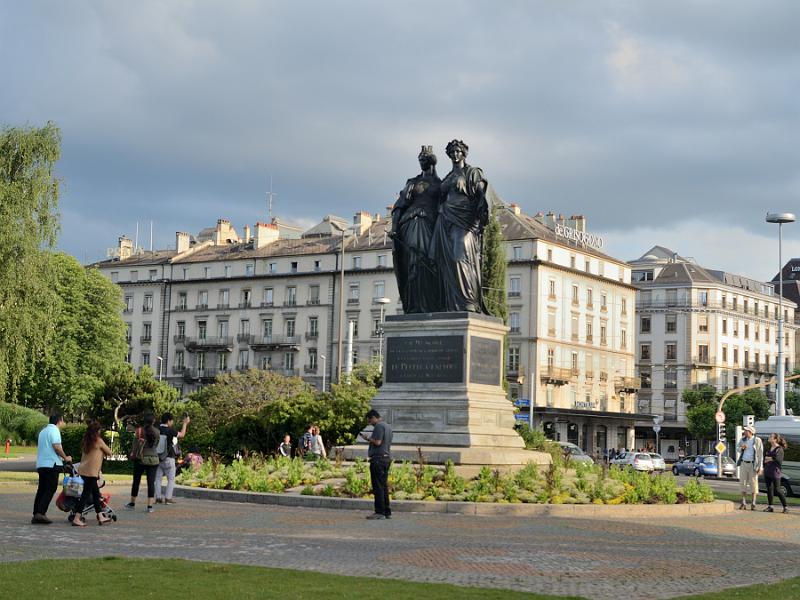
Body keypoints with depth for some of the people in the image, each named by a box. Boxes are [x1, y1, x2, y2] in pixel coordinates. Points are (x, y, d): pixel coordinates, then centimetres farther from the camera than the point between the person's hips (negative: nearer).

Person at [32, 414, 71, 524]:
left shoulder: (43, 431, 20)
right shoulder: (54, 430, -8)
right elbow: (56, 446, -18)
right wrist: (65, 457, -5)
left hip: (40, 464, 9)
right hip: (52, 464, -9)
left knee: (41, 489, 10)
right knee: (50, 489, -7)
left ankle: (36, 515, 7)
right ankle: (41, 513, -16)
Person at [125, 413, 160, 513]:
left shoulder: (140, 430, -7)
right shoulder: (157, 432, 0)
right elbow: (157, 445, 6)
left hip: (141, 459, -1)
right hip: (153, 459, 1)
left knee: (136, 481, 12)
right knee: (151, 482, 0)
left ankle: (132, 503, 23)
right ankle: (150, 506, -5)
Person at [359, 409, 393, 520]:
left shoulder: (379, 426, -10)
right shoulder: (387, 427, 20)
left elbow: (377, 442, -20)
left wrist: (368, 438, -5)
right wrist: (370, 439, 20)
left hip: (378, 458, -10)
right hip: (387, 458, 10)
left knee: (378, 487, -8)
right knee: (384, 486, 12)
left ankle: (380, 512, -9)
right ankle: (387, 512, 13)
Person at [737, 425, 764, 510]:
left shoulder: (757, 441, -8)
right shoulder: (743, 439, 6)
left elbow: (760, 454, -7)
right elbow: (739, 449, 20)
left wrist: (760, 467, -13)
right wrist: (741, 448, -5)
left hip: (753, 464, -4)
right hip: (743, 464, 4)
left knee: (753, 483, -1)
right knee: (742, 483, 2)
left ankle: (753, 504, 7)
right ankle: (743, 504, 7)